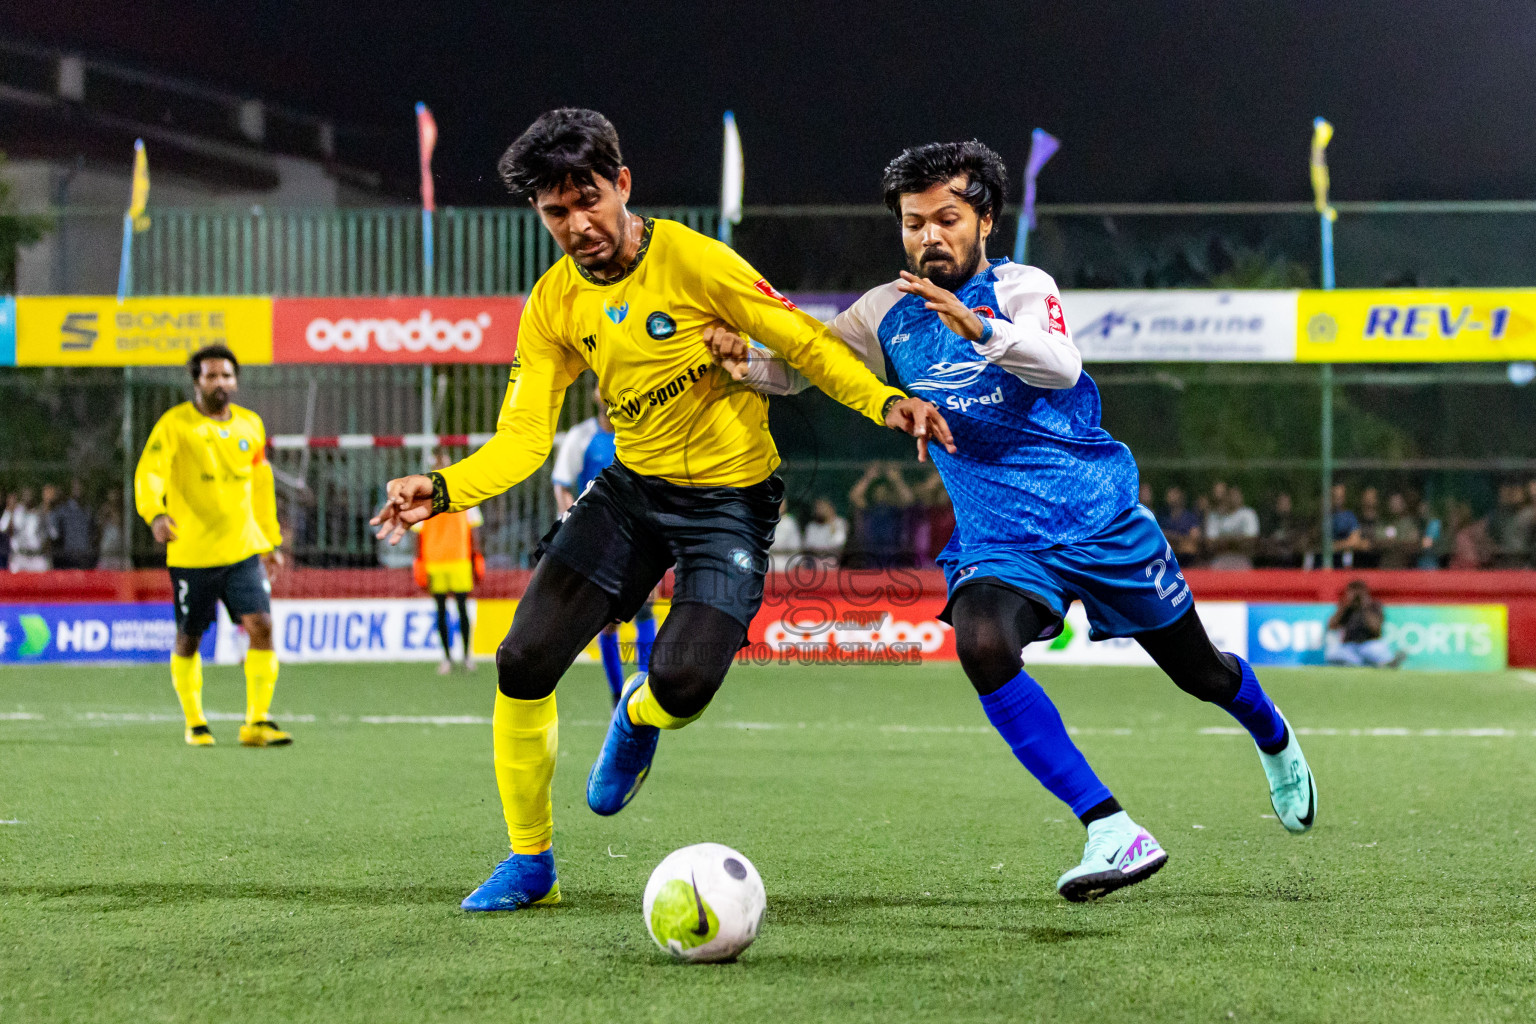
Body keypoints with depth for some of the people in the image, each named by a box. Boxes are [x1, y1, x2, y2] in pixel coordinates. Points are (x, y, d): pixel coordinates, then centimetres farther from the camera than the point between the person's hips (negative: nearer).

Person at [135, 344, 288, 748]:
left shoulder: (250, 425, 9)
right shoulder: (175, 424, -7)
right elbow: (149, 473, -20)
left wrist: (270, 540, 24)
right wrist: (155, 514, -40)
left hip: (244, 549, 3)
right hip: (191, 554, -3)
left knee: (261, 627, -12)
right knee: (188, 640, 7)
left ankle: (257, 722, -7)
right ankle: (195, 723, 25)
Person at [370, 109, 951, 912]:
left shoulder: (691, 260, -18)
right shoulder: (553, 305, -3)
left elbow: (804, 343, -11)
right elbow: (523, 438, -5)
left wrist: (884, 402, -27)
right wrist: (443, 489, -23)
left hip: (728, 497, -4)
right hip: (632, 486, 4)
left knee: (682, 684, -21)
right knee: (523, 663, -8)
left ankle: (637, 718, 21)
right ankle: (530, 862, 11)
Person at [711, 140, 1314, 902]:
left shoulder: (1022, 288, -7)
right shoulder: (888, 313, 3)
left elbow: (1060, 365, -26)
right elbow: (804, 360, 5)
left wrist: (976, 326, -44)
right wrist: (747, 360, -18)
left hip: (1100, 517, -2)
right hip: (997, 543, 2)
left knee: (1199, 671, 14)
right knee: (980, 644, -32)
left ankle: (1273, 740, 52)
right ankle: (1111, 832, -30)